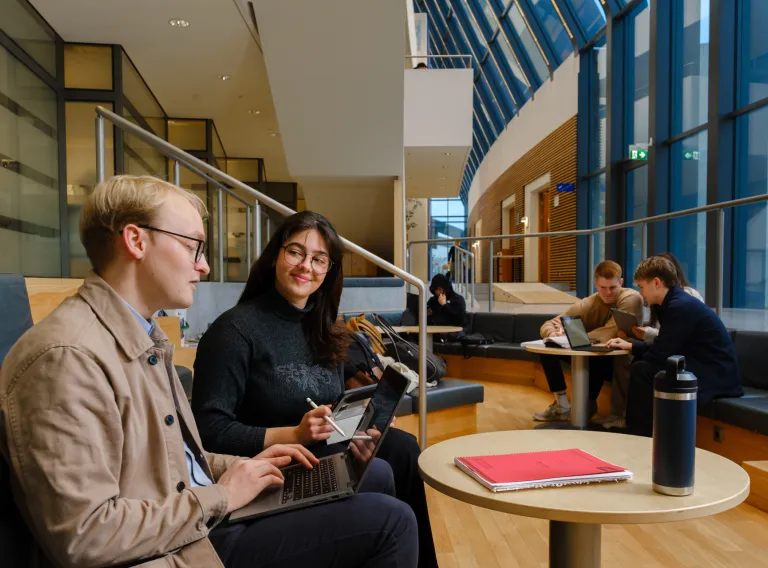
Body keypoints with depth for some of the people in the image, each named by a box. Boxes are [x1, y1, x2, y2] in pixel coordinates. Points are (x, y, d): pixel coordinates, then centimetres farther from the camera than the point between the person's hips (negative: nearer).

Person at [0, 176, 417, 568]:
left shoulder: (147, 339, 10)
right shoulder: (66, 356, -21)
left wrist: (241, 466, 5)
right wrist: (221, 496, -15)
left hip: (201, 533, 9)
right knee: (387, 520, -12)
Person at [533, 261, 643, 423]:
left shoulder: (631, 298, -19)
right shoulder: (587, 305, -7)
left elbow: (609, 334, -30)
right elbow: (547, 325, -8)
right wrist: (554, 334, -32)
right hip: (592, 358, 5)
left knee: (594, 357, -37)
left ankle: (589, 404, -9)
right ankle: (561, 405, -1)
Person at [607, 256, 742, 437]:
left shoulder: (681, 306, -20)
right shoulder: (677, 302, 10)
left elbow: (658, 356, -19)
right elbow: (663, 349, 16)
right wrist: (630, 346, 12)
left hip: (714, 378, -10)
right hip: (703, 370, 10)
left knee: (641, 371, -17)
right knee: (640, 365, 6)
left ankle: (641, 435, -2)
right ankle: (637, 429, 13)